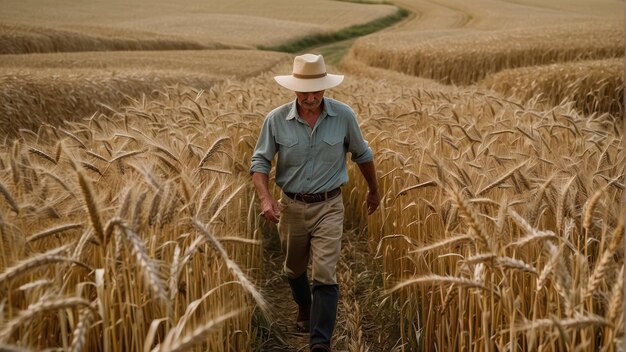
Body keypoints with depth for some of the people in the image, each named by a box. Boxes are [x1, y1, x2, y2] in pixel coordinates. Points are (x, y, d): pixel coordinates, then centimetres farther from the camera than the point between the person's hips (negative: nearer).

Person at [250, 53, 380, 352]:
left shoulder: (344, 116, -10)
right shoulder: (276, 119, -11)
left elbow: (362, 155, 6)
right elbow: (260, 161, -4)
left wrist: (374, 191, 19)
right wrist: (265, 198, -21)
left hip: (328, 207, -2)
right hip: (291, 206, 2)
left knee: (325, 275, -11)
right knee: (294, 269, 22)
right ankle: (305, 309, 52)